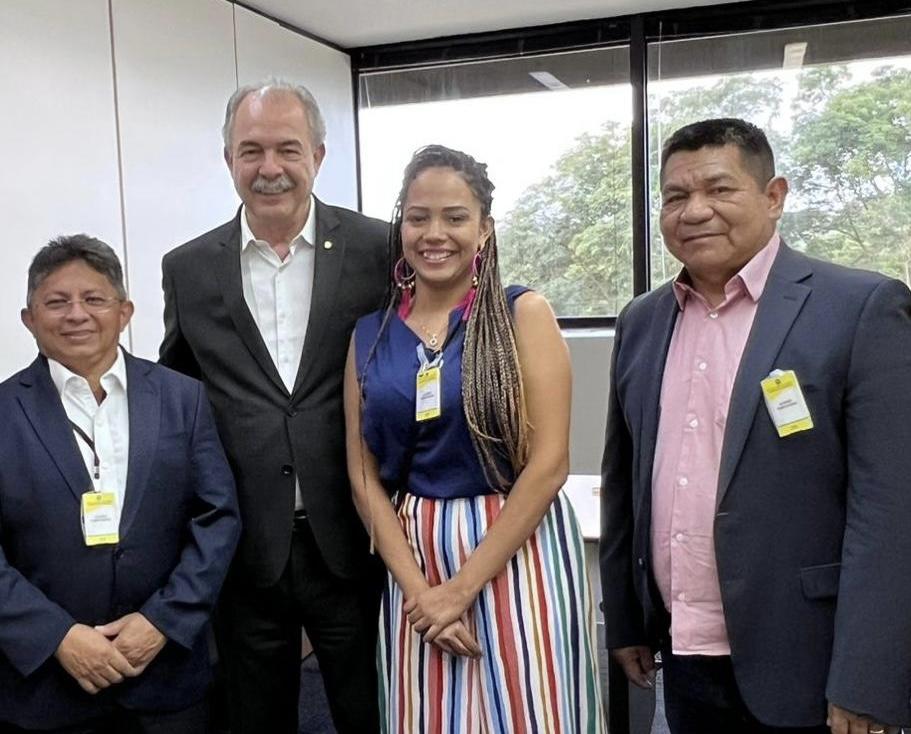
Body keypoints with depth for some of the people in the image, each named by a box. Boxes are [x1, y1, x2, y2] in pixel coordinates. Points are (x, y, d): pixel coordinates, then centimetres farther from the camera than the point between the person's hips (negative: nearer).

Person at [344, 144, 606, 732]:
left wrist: (463, 586, -12)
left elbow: (549, 461, -11)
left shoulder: (524, 314, -5)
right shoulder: (370, 334, 5)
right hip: (412, 560, 3)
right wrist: (418, 590, -6)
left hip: (517, 556, -3)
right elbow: (364, 475, 4)